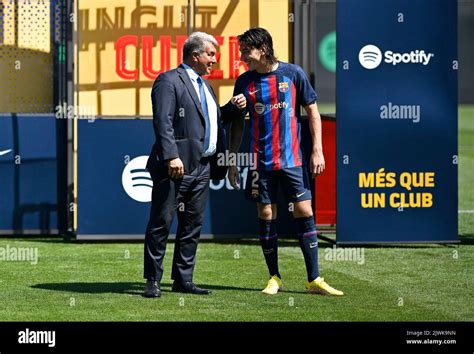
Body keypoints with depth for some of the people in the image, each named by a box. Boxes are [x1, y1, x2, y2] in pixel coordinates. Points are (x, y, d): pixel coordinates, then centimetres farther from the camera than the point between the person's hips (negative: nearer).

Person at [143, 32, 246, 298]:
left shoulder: (204, 86, 22)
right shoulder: (169, 81, -7)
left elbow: (212, 119, 29)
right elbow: (163, 122, -16)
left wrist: (232, 107, 11)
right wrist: (171, 156, -25)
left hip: (203, 167, 9)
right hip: (176, 166, -9)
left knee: (193, 225, 10)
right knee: (162, 223, -4)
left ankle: (183, 280, 16)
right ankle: (153, 280, 1)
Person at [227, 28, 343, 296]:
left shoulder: (293, 73, -2)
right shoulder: (245, 82, 4)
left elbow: (313, 111, 3)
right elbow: (238, 124, 11)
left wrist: (317, 151, -3)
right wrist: (232, 162, 7)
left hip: (292, 158, -1)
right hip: (261, 161, 1)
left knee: (304, 212, -4)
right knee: (266, 216, 1)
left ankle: (314, 280, 1)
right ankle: (275, 278, 13)